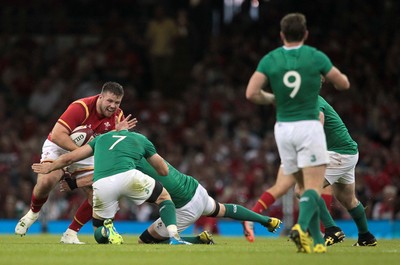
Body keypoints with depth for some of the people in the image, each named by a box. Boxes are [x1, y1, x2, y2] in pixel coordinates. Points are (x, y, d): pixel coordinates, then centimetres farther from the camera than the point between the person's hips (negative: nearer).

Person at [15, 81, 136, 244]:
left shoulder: (117, 116, -9)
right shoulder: (80, 108, -27)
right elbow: (56, 135, -32)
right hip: (59, 147, -5)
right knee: (47, 180, -32)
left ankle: (70, 234, 3)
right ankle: (33, 213, 0)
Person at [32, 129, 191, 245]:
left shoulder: (102, 138, 34)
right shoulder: (141, 139, 29)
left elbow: (69, 158, 32)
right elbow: (164, 171, 35)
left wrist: (49, 167, 50)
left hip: (101, 185, 2)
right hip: (127, 176, -2)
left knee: (99, 234, 23)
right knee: (164, 197, 24)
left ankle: (107, 230, -13)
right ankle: (174, 237, 2)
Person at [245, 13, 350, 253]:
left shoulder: (270, 60, 2)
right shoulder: (316, 57, -3)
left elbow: (252, 93, -7)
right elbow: (344, 84, 8)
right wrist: (328, 73, 29)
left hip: (283, 128, 4)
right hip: (309, 125, -4)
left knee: (306, 187, 14)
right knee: (314, 187, -9)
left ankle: (318, 240, 9)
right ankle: (301, 227, -34)